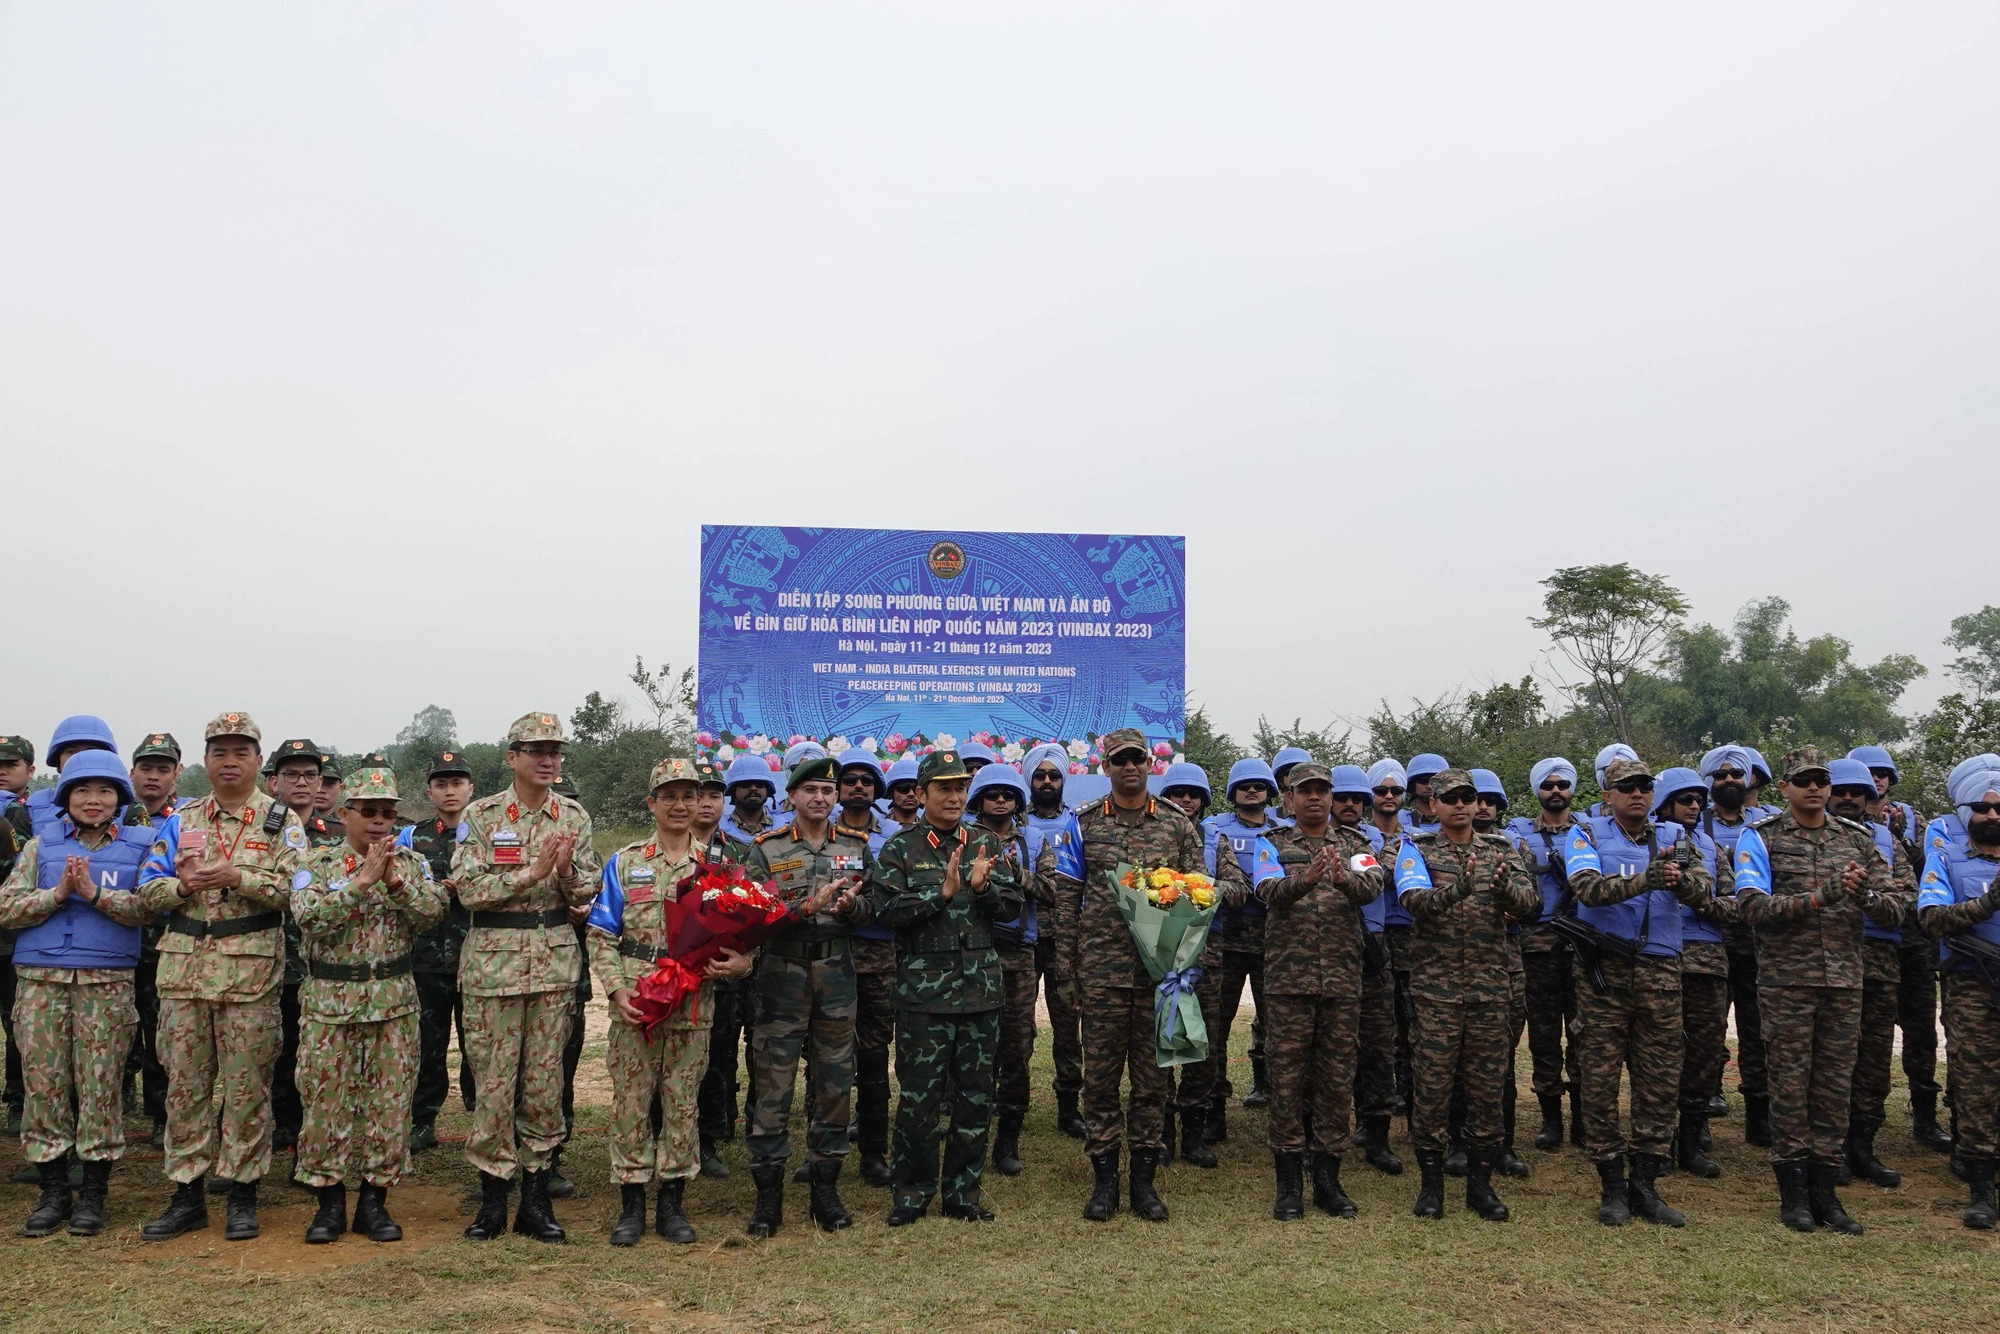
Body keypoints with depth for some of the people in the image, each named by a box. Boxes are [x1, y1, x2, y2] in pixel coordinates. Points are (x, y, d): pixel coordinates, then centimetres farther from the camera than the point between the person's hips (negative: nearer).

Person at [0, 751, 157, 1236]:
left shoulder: (140, 845, 7)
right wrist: (58, 894, -11)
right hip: (40, 981, 2)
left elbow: (146, 908, -7)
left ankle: (94, 1192, 11)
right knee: (44, 1083, 3)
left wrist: (96, 892, -18)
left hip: (107, 982, -2)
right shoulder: (41, 846, 12)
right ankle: (53, 1191, 15)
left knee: (100, 1085, 0)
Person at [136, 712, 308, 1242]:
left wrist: (238, 876, -22)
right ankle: (188, 1195, 18)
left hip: (252, 971, -3)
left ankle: (243, 1195, 12)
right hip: (183, 965, 4)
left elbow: (295, 890, -9)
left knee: (246, 1084, 1)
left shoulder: (282, 822, 2)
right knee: (184, 1083, 7)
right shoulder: (180, 820, 13)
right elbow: (148, 889, 9)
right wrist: (183, 885, -12)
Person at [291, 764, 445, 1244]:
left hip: (394, 1001, 2)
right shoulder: (317, 864, 0)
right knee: (325, 1099, 2)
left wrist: (397, 881, -20)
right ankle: (329, 1202, 17)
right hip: (330, 1001, -2)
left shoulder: (411, 862, 7)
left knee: (390, 1100, 4)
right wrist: (362, 881, -22)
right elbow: (309, 917, -18)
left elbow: (434, 911, -8)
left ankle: (374, 1201, 17)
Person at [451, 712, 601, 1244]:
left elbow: (587, 893, 7)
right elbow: (468, 890, -11)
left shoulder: (574, 817, 7)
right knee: (494, 1080, 2)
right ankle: (493, 1196, 15)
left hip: (555, 960, 3)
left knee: (545, 1081, 7)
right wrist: (532, 872, -19)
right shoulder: (480, 815, -2)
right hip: (493, 960, -3)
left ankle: (536, 1196, 18)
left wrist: (568, 872, -14)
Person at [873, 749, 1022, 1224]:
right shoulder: (899, 849, 1)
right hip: (923, 990, -3)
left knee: (975, 1095, 8)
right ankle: (913, 1191, 17)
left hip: (982, 987, 3)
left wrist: (982, 886, -13)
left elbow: (1012, 905, 6)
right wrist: (944, 892, -18)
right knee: (918, 1096, 2)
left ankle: (963, 1192, 21)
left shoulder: (987, 843, 10)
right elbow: (889, 909, -11)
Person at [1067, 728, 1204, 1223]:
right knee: (1100, 1074, 3)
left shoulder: (1178, 824, 7)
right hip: (1101, 968, 0)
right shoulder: (1085, 824, 6)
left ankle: (1144, 1178, 16)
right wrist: (1066, 963, 2)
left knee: (1153, 1074, 6)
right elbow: (1067, 898, 7)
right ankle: (1104, 1178, 13)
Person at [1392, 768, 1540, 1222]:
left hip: (1490, 985, 3)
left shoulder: (1500, 850, 10)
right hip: (1436, 985, -2)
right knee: (1432, 1082, 0)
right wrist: (1456, 890, -36)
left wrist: (1504, 886, -26)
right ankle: (1431, 1181, 12)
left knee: (1488, 1083, 7)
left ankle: (1480, 1182, 18)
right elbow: (1413, 900, -17)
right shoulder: (1416, 848, 2)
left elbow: (1530, 904, -4)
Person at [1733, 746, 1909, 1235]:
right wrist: (1817, 897, -24)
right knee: (1790, 1085, 1)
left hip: (1844, 980, 3)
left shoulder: (1858, 839, 9)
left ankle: (1824, 1189, 18)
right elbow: (1752, 906, -14)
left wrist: (1866, 895, -18)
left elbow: (1897, 911, 4)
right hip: (1786, 980, -3)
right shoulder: (1761, 837, -2)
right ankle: (1793, 1191, 12)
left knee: (1834, 1087, 7)